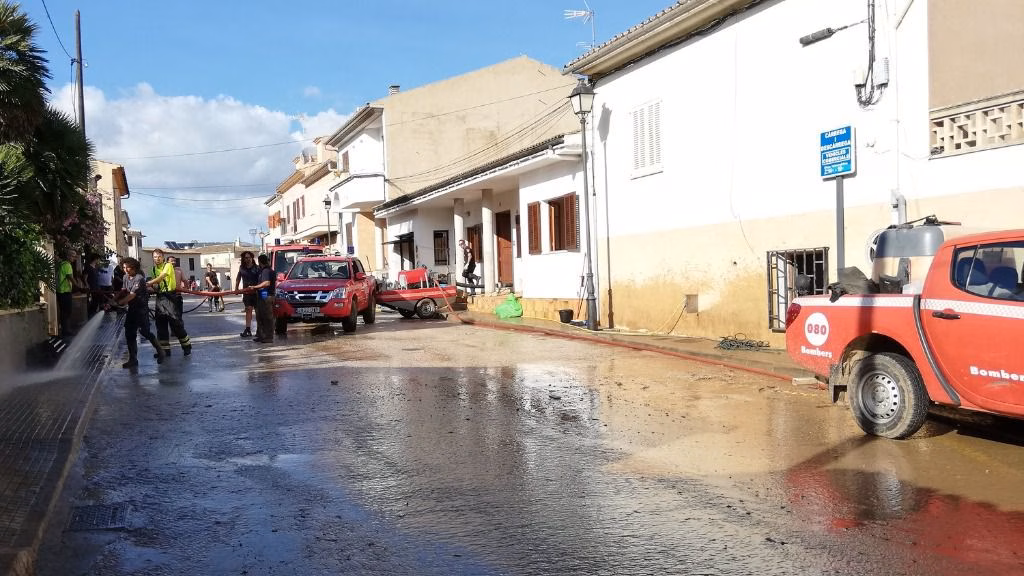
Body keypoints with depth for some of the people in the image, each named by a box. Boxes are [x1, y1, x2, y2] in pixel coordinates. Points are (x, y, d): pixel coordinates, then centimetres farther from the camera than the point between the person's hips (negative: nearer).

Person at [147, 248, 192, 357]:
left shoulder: (168, 265, -6)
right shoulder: (154, 269, 14)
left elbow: (161, 277, -21)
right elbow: (155, 284, 16)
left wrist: (148, 283, -27)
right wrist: (153, 286, -6)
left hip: (170, 296, -7)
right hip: (160, 297, 7)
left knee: (175, 322, -7)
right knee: (160, 324, 5)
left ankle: (186, 346, 5)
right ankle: (164, 349, 12)